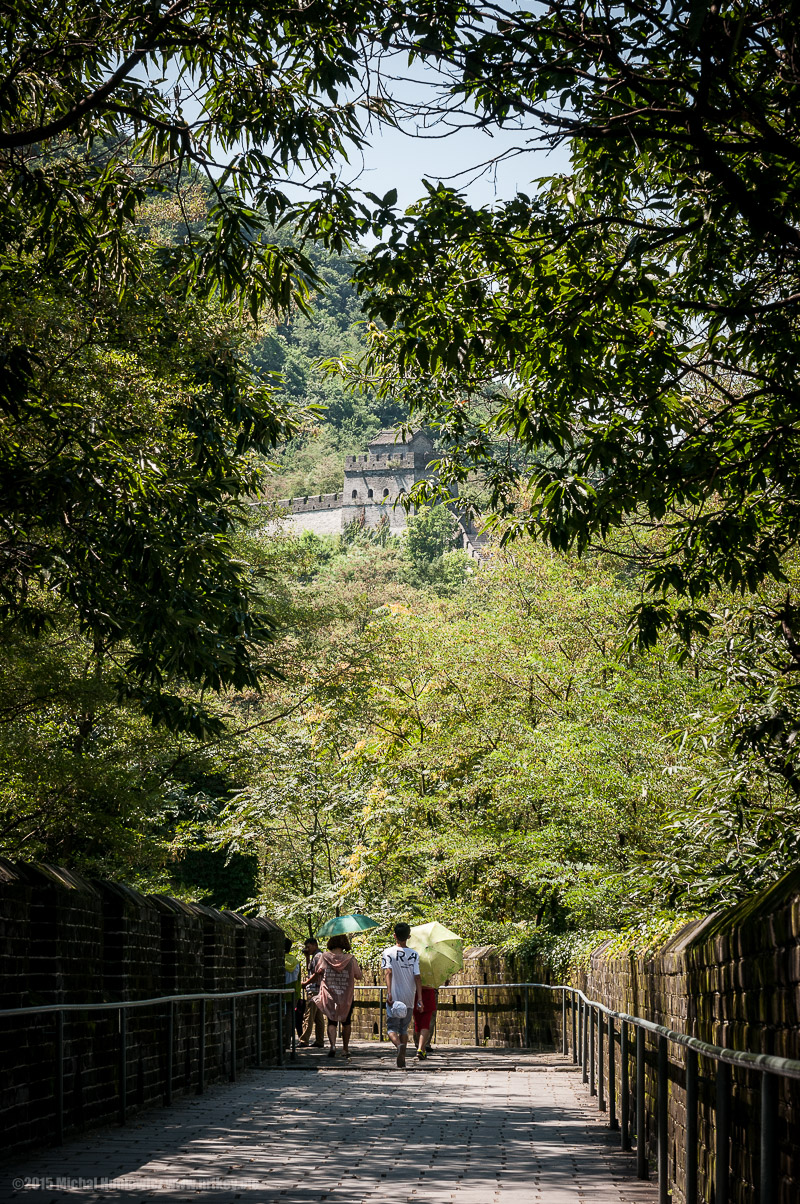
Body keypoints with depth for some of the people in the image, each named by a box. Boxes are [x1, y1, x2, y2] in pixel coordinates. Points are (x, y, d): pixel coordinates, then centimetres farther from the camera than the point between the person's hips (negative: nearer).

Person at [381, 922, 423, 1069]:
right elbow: (417, 977, -3)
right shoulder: (414, 954, 2)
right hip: (409, 999, 2)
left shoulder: (388, 952, -2)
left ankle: (399, 1045, -27)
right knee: (404, 1028, 16)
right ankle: (402, 1059, 13)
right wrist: (420, 999, -4)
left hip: (394, 997, -2)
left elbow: (388, 972, -15)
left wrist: (389, 992, -22)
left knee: (392, 1028, 3)